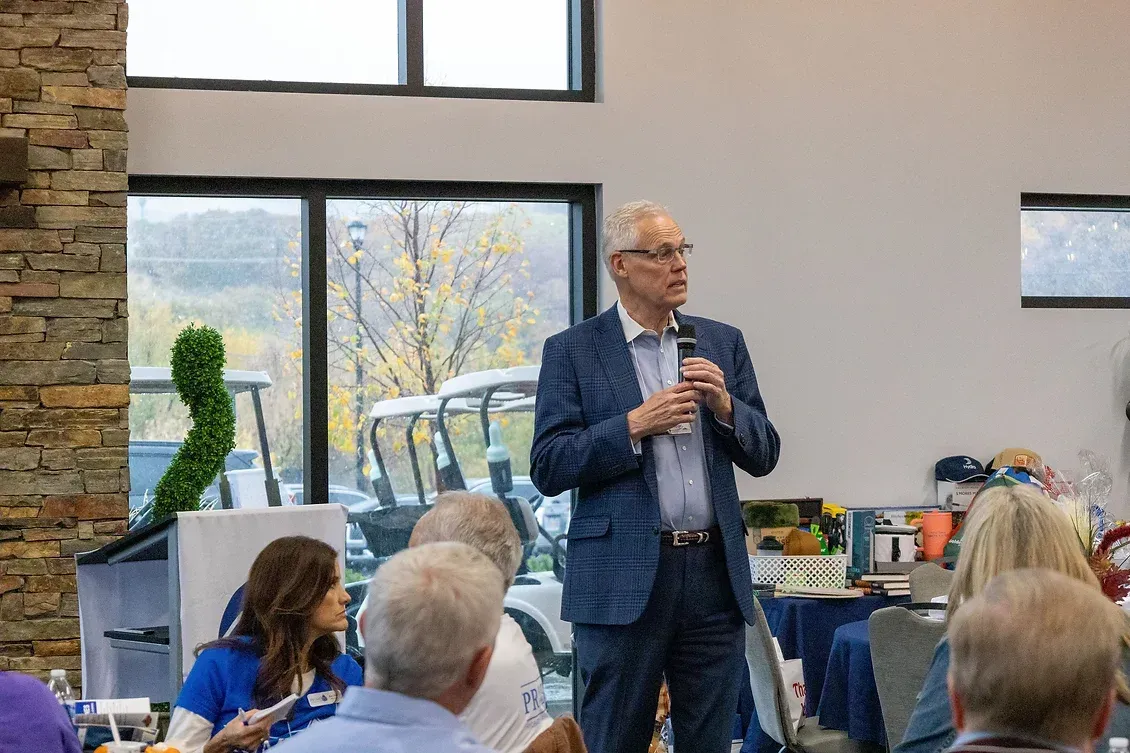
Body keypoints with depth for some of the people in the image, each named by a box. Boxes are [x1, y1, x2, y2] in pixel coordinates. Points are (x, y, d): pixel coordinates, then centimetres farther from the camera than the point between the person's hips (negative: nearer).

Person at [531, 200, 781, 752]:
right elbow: (547, 468, -6)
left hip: (715, 575, 4)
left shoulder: (722, 343, 12)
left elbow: (763, 456, 12)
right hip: (624, 579, -3)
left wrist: (724, 405, -7)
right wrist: (634, 425, -15)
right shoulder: (572, 351, 1)